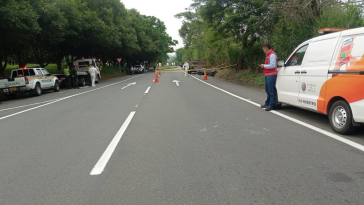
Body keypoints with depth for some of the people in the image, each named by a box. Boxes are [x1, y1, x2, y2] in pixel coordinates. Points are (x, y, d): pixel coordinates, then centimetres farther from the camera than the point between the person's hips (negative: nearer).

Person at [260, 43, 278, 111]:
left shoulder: (272, 55, -14)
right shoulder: (268, 54, 19)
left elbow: (272, 65, -22)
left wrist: (264, 66, -12)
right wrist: (264, 65, 13)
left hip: (271, 75, -11)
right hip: (267, 75, 11)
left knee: (271, 91, -9)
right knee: (268, 90, 18)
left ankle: (271, 105, -6)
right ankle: (267, 103, 28)